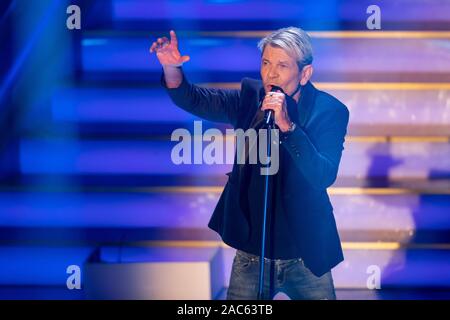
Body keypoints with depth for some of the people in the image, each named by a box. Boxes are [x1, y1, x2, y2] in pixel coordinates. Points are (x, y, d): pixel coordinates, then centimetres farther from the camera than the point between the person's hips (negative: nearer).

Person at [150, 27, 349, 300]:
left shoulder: (329, 111, -11)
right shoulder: (251, 97, 0)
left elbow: (324, 177, -23)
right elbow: (194, 100, -3)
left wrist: (287, 126, -32)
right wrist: (171, 67, -22)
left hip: (304, 256, -2)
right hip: (251, 251, 2)